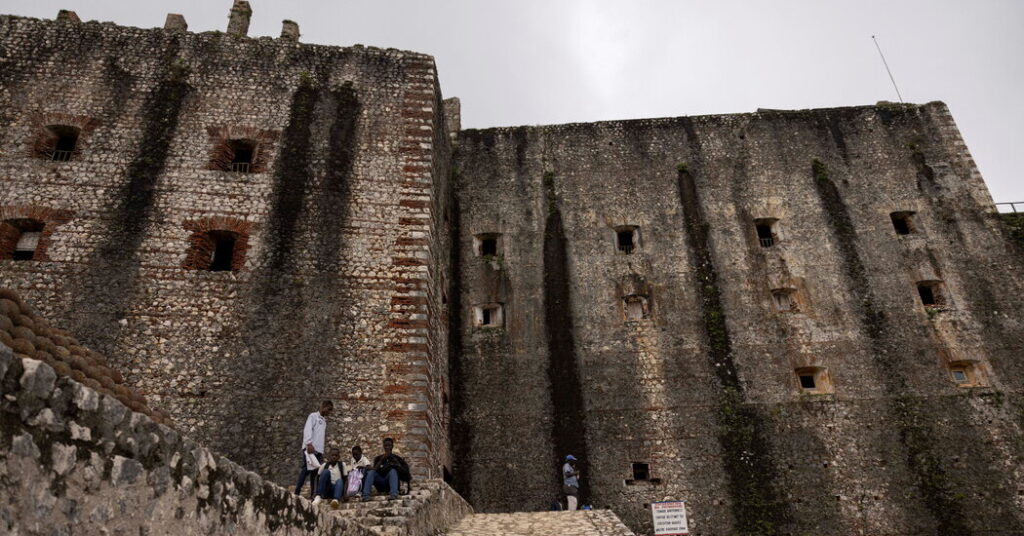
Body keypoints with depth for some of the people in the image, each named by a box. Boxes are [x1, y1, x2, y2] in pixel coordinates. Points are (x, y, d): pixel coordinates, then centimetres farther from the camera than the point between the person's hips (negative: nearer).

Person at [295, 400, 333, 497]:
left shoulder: (324, 421, 23)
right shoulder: (313, 416, 1)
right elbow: (307, 429, -13)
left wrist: (322, 452, 17)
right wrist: (309, 444, -26)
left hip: (318, 449, 7)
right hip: (310, 448, -7)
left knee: (315, 471, 5)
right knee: (306, 469, -13)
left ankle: (313, 494, 6)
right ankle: (297, 492, -12)